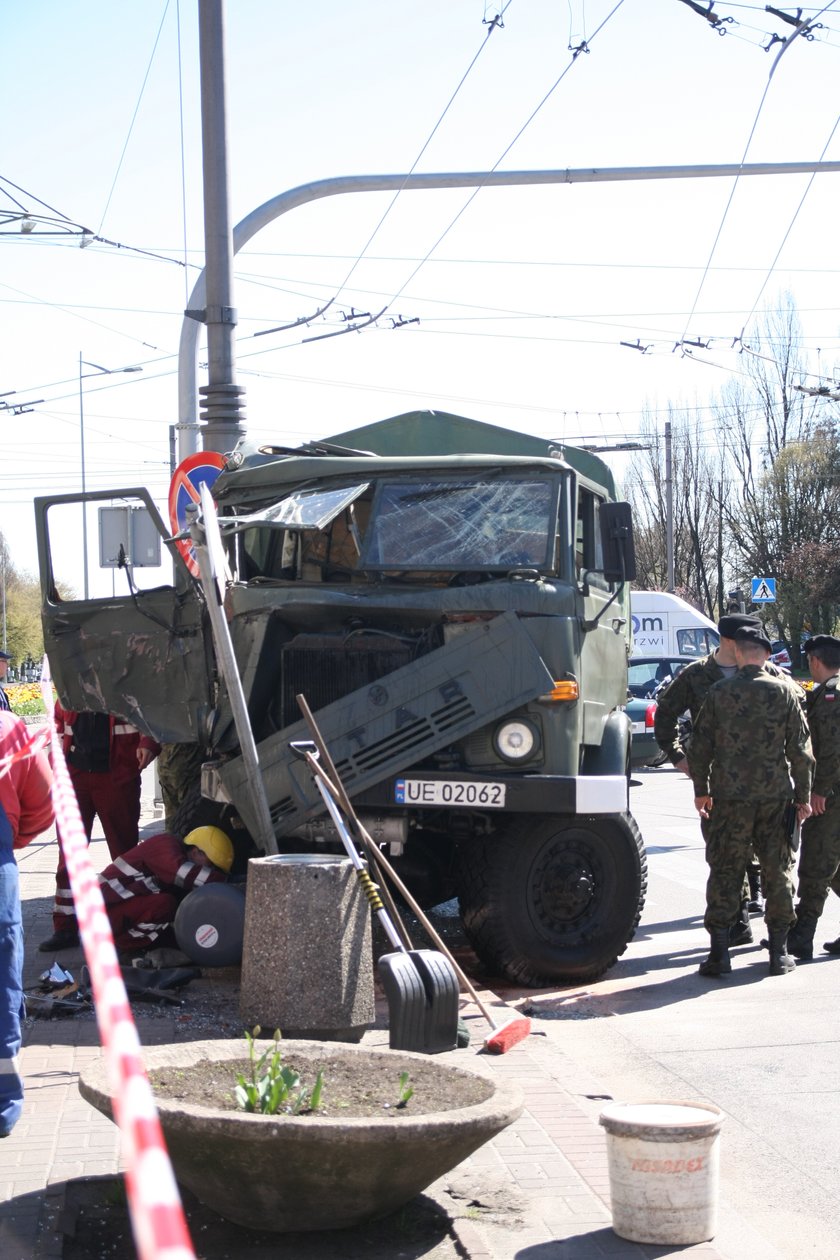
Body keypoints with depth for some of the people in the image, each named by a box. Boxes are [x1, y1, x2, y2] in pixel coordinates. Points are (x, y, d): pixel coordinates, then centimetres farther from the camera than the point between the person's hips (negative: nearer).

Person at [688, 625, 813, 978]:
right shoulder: (784, 692, 0)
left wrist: (701, 790, 14)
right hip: (776, 796, 1)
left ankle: (719, 952, 2)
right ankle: (779, 952, 13)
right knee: (778, 870, 9)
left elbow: (700, 746, 2)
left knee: (724, 870, 4)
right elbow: (800, 750, 1)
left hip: (730, 796, 0)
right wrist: (803, 796, 10)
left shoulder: (719, 693, -1)